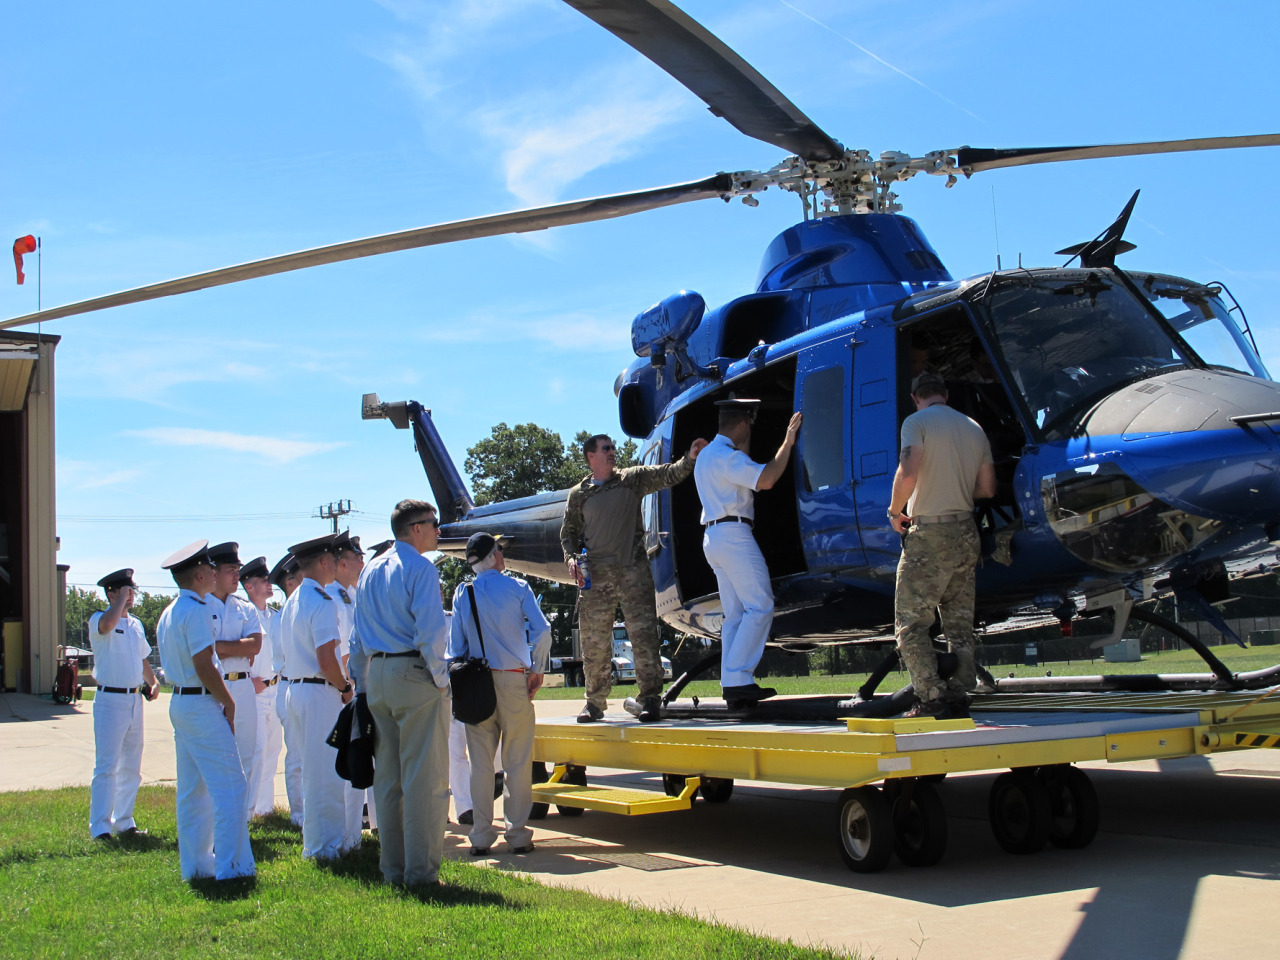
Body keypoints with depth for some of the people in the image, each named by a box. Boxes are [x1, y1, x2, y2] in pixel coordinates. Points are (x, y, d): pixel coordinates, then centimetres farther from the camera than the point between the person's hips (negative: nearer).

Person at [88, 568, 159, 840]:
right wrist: (121, 599, -19)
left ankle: (124, 822, 21)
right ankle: (100, 828, -6)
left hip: (135, 700, 7)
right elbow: (107, 624, -33)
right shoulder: (98, 620, -7)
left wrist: (152, 682, 9)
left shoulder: (136, 624, 15)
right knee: (106, 766, -9)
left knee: (131, 767, 12)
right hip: (110, 699, -7)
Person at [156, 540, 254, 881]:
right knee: (229, 786, -8)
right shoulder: (197, 610, -15)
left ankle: (194, 864, 16)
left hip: (180, 702, 10)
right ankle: (232, 865, -8)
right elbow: (204, 666, -19)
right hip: (203, 704, -10)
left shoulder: (169, 613, 15)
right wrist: (229, 703, -9)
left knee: (192, 789, 12)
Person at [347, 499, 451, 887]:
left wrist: (361, 685, 21)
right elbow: (430, 631, -19)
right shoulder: (421, 569, -9)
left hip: (377, 676, 8)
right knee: (424, 778, -3)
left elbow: (358, 637, 18)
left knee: (387, 777, 12)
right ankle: (421, 871, -2)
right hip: (415, 674, -8)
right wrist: (440, 678, -9)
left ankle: (393, 868, 17)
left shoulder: (370, 571, 15)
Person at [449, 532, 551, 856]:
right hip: (514, 681, -2)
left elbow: (456, 646, 4)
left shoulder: (463, 594, 4)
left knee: (480, 762, 6)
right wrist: (537, 670, 0)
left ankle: (481, 837, 8)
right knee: (517, 762, 4)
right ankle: (518, 834, 6)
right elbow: (542, 631, -10)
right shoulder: (517, 588, -2)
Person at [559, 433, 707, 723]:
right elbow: (568, 532, 18)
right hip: (595, 574, 1)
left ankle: (650, 699, -3)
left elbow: (667, 475, 3)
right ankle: (595, 702, 15)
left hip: (633, 570, -1)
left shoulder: (632, 479, 10)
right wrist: (571, 557, 1)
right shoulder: (578, 494, 13)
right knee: (594, 642, 3)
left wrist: (689, 459, -14)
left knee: (643, 634, -7)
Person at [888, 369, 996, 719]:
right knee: (960, 624, 13)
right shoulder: (974, 429, 14)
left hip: (929, 533, -7)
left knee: (910, 622, -2)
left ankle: (932, 699, -9)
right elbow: (987, 490, 16)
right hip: (966, 533, 7)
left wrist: (895, 511, -6)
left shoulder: (917, 422, -6)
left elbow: (908, 473, -21)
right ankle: (959, 697, 11)